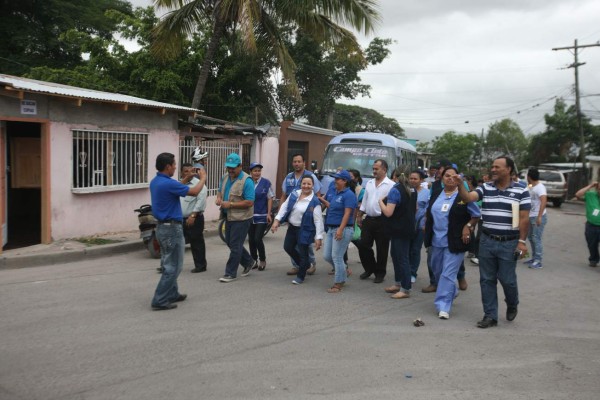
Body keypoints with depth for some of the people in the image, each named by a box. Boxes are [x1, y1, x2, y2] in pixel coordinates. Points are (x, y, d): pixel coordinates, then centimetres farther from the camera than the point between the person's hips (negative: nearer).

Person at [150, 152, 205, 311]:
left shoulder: (155, 182, 7)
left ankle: (172, 294, 30)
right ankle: (159, 300, -1)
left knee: (168, 264, 19)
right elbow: (194, 192, -15)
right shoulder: (168, 183, -22)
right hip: (172, 228, -10)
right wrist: (203, 178, 1)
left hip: (162, 227, 10)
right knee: (173, 266, -2)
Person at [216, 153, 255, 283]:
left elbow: (249, 202, -21)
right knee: (230, 243, 17)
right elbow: (220, 191, 21)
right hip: (229, 217, 8)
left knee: (235, 245, -3)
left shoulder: (246, 181, -17)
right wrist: (219, 198, -3)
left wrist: (230, 204, -23)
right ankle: (248, 262, 36)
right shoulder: (225, 178, 7)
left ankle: (230, 273, 8)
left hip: (241, 218, -8)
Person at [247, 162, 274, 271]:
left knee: (258, 239, -7)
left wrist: (269, 214, -7)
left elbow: (270, 199, -1)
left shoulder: (266, 183, -3)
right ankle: (254, 260, 23)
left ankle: (263, 260, 13)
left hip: (262, 217, -3)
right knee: (251, 240, 7)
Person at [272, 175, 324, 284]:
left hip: (305, 231, -6)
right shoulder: (294, 194, -1)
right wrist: (277, 220, -4)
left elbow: (318, 220, -15)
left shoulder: (315, 201, -15)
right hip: (292, 227, 6)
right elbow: (285, 207, 5)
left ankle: (300, 276, 25)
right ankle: (305, 264, 37)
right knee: (288, 247, 15)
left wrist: (318, 237, -18)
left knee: (303, 253, 4)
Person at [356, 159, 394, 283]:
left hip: (382, 221, -6)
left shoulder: (391, 185, -9)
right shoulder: (369, 183, 12)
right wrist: (359, 217, 14)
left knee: (381, 249, 4)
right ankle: (369, 268, 25)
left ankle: (380, 273, 19)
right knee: (363, 245, 6)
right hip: (368, 220, 6)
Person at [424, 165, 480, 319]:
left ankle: (443, 306, -5)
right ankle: (451, 292, 44)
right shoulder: (436, 196, 9)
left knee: (448, 274, -9)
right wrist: (428, 235, 12)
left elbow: (476, 215, 0)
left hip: (454, 243, -6)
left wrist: (468, 227, -11)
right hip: (437, 241, 6)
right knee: (437, 271, 18)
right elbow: (429, 215, 18)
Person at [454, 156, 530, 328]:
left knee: (507, 279, 3)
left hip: (509, 243, -3)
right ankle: (490, 316, 17)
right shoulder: (485, 188, 5)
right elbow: (468, 198, -10)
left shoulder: (521, 191, -3)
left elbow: (524, 218, -4)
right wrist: (460, 185, -26)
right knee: (487, 280, 6)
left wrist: (522, 241, -9)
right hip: (487, 241, 3)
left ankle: (512, 305, 35)